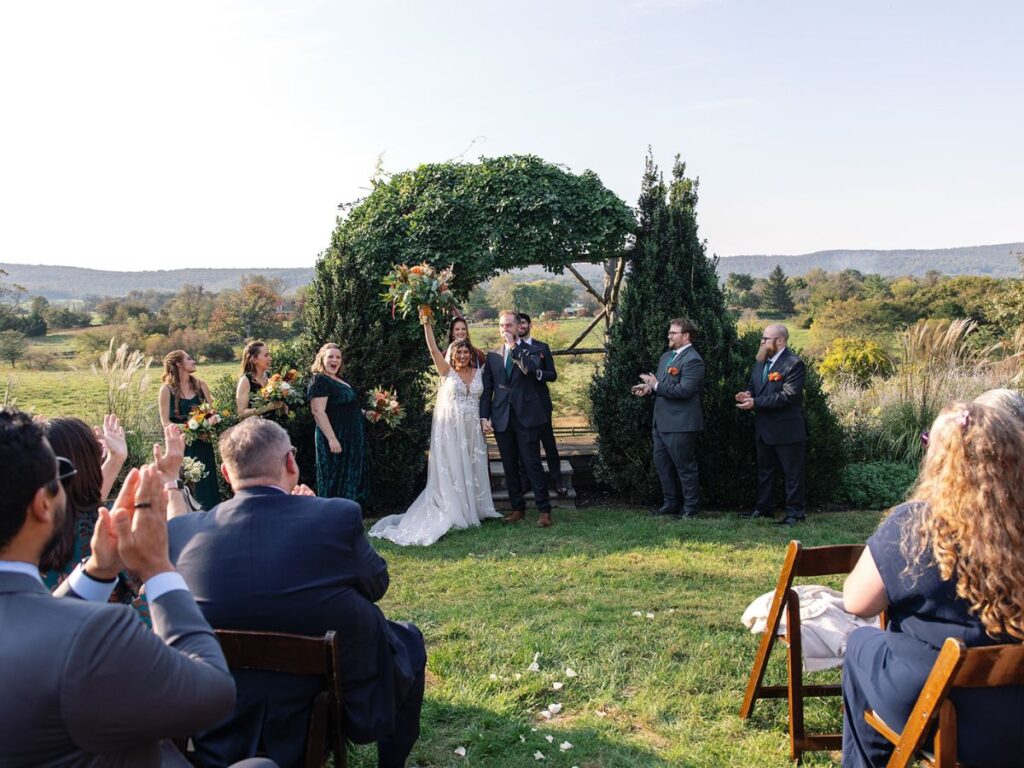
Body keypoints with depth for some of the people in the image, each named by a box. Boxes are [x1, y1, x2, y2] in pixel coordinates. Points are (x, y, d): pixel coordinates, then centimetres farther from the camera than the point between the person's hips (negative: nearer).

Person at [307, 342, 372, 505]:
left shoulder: (340, 380, 15)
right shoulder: (319, 381, -12)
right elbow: (318, 412, -21)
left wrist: (365, 413, 16)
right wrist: (332, 438, -26)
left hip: (351, 438, 10)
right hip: (336, 439, -10)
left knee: (350, 479, 12)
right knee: (335, 480, -4)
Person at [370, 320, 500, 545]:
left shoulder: (478, 373, 9)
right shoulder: (447, 372, -1)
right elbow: (433, 349, -10)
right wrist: (427, 324, -16)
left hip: (472, 429, 3)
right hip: (450, 429, -3)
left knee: (473, 468, 8)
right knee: (452, 470, 0)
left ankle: (473, 509, 19)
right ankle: (454, 512, 6)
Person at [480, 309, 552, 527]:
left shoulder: (531, 351, 3)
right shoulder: (492, 356, 12)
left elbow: (531, 368, -21)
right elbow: (487, 390, 11)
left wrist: (513, 346, -16)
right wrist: (484, 417, 3)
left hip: (526, 417, -4)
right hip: (502, 419, 4)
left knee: (533, 464, -5)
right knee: (510, 466, 8)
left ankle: (544, 510, 2)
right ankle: (517, 508, 19)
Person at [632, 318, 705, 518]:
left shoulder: (692, 360, -14)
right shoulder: (666, 356, 15)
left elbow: (683, 390, -24)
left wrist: (656, 385, -19)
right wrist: (649, 388, -1)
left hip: (680, 425, -10)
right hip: (661, 423, 10)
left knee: (685, 467, 2)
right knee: (662, 464, 16)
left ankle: (690, 509, 13)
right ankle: (670, 503, 29)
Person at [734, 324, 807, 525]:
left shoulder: (794, 364, -15)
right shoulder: (760, 362, 11)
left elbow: (787, 395, -23)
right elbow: (754, 387, 20)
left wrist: (756, 403, -24)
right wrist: (748, 395, -6)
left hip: (786, 430, -8)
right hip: (764, 428, 9)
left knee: (792, 473, 2)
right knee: (764, 470, 17)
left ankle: (794, 512, 10)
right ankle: (763, 507, 29)